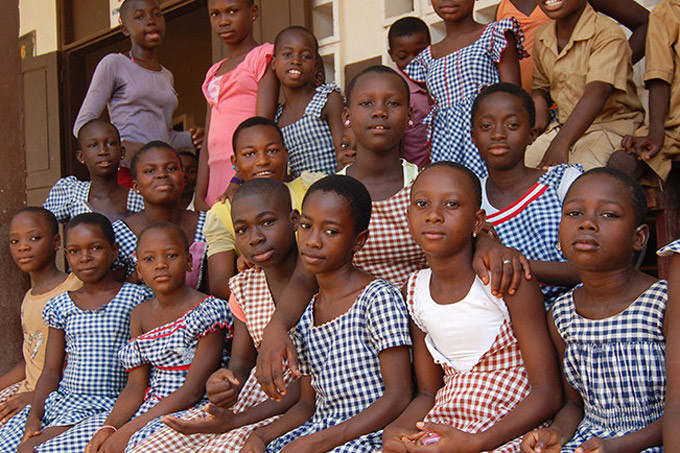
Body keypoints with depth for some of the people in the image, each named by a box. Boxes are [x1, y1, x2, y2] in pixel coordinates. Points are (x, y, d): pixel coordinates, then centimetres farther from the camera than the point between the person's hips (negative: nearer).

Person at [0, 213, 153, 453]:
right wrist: (34, 416, -6)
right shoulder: (60, 305, 12)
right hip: (62, 398, 5)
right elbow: (51, 371, 10)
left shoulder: (136, 297, 0)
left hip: (106, 404, -4)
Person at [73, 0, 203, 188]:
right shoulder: (114, 64, 4)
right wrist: (123, 146, -18)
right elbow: (82, 126, -2)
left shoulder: (167, 76, 24)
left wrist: (190, 138, 10)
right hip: (126, 174, -5)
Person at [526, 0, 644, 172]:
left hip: (611, 125, -6)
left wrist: (560, 144, -44)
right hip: (562, 128, 6)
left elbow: (598, 92, -31)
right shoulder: (542, 38, 7)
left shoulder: (609, 33, -17)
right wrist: (539, 103, -6)